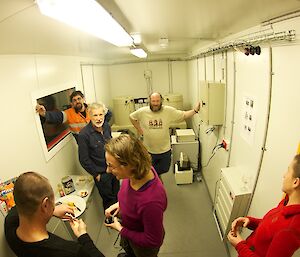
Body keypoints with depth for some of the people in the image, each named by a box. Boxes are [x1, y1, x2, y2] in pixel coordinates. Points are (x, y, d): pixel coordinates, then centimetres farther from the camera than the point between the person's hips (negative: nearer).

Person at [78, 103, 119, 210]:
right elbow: (84, 159, -16)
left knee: (117, 197, 22)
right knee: (109, 200, 11)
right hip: (101, 174, -6)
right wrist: (96, 174, -10)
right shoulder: (84, 134, -22)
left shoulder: (107, 127, -3)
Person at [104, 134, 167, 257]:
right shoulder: (140, 170, -26)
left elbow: (153, 241, -29)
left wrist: (120, 229, -22)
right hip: (130, 228, 6)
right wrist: (120, 203, -10)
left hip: (144, 245, -6)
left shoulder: (150, 201, -47)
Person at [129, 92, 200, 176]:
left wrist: (195, 110, -17)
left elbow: (184, 115, -5)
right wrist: (139, 129, 2)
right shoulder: (142, 111, -10)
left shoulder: (169, 111, -11)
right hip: (149, 151, 0)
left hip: (165, 150, 1)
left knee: (164, 170, 20)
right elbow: (131, 117, 6)